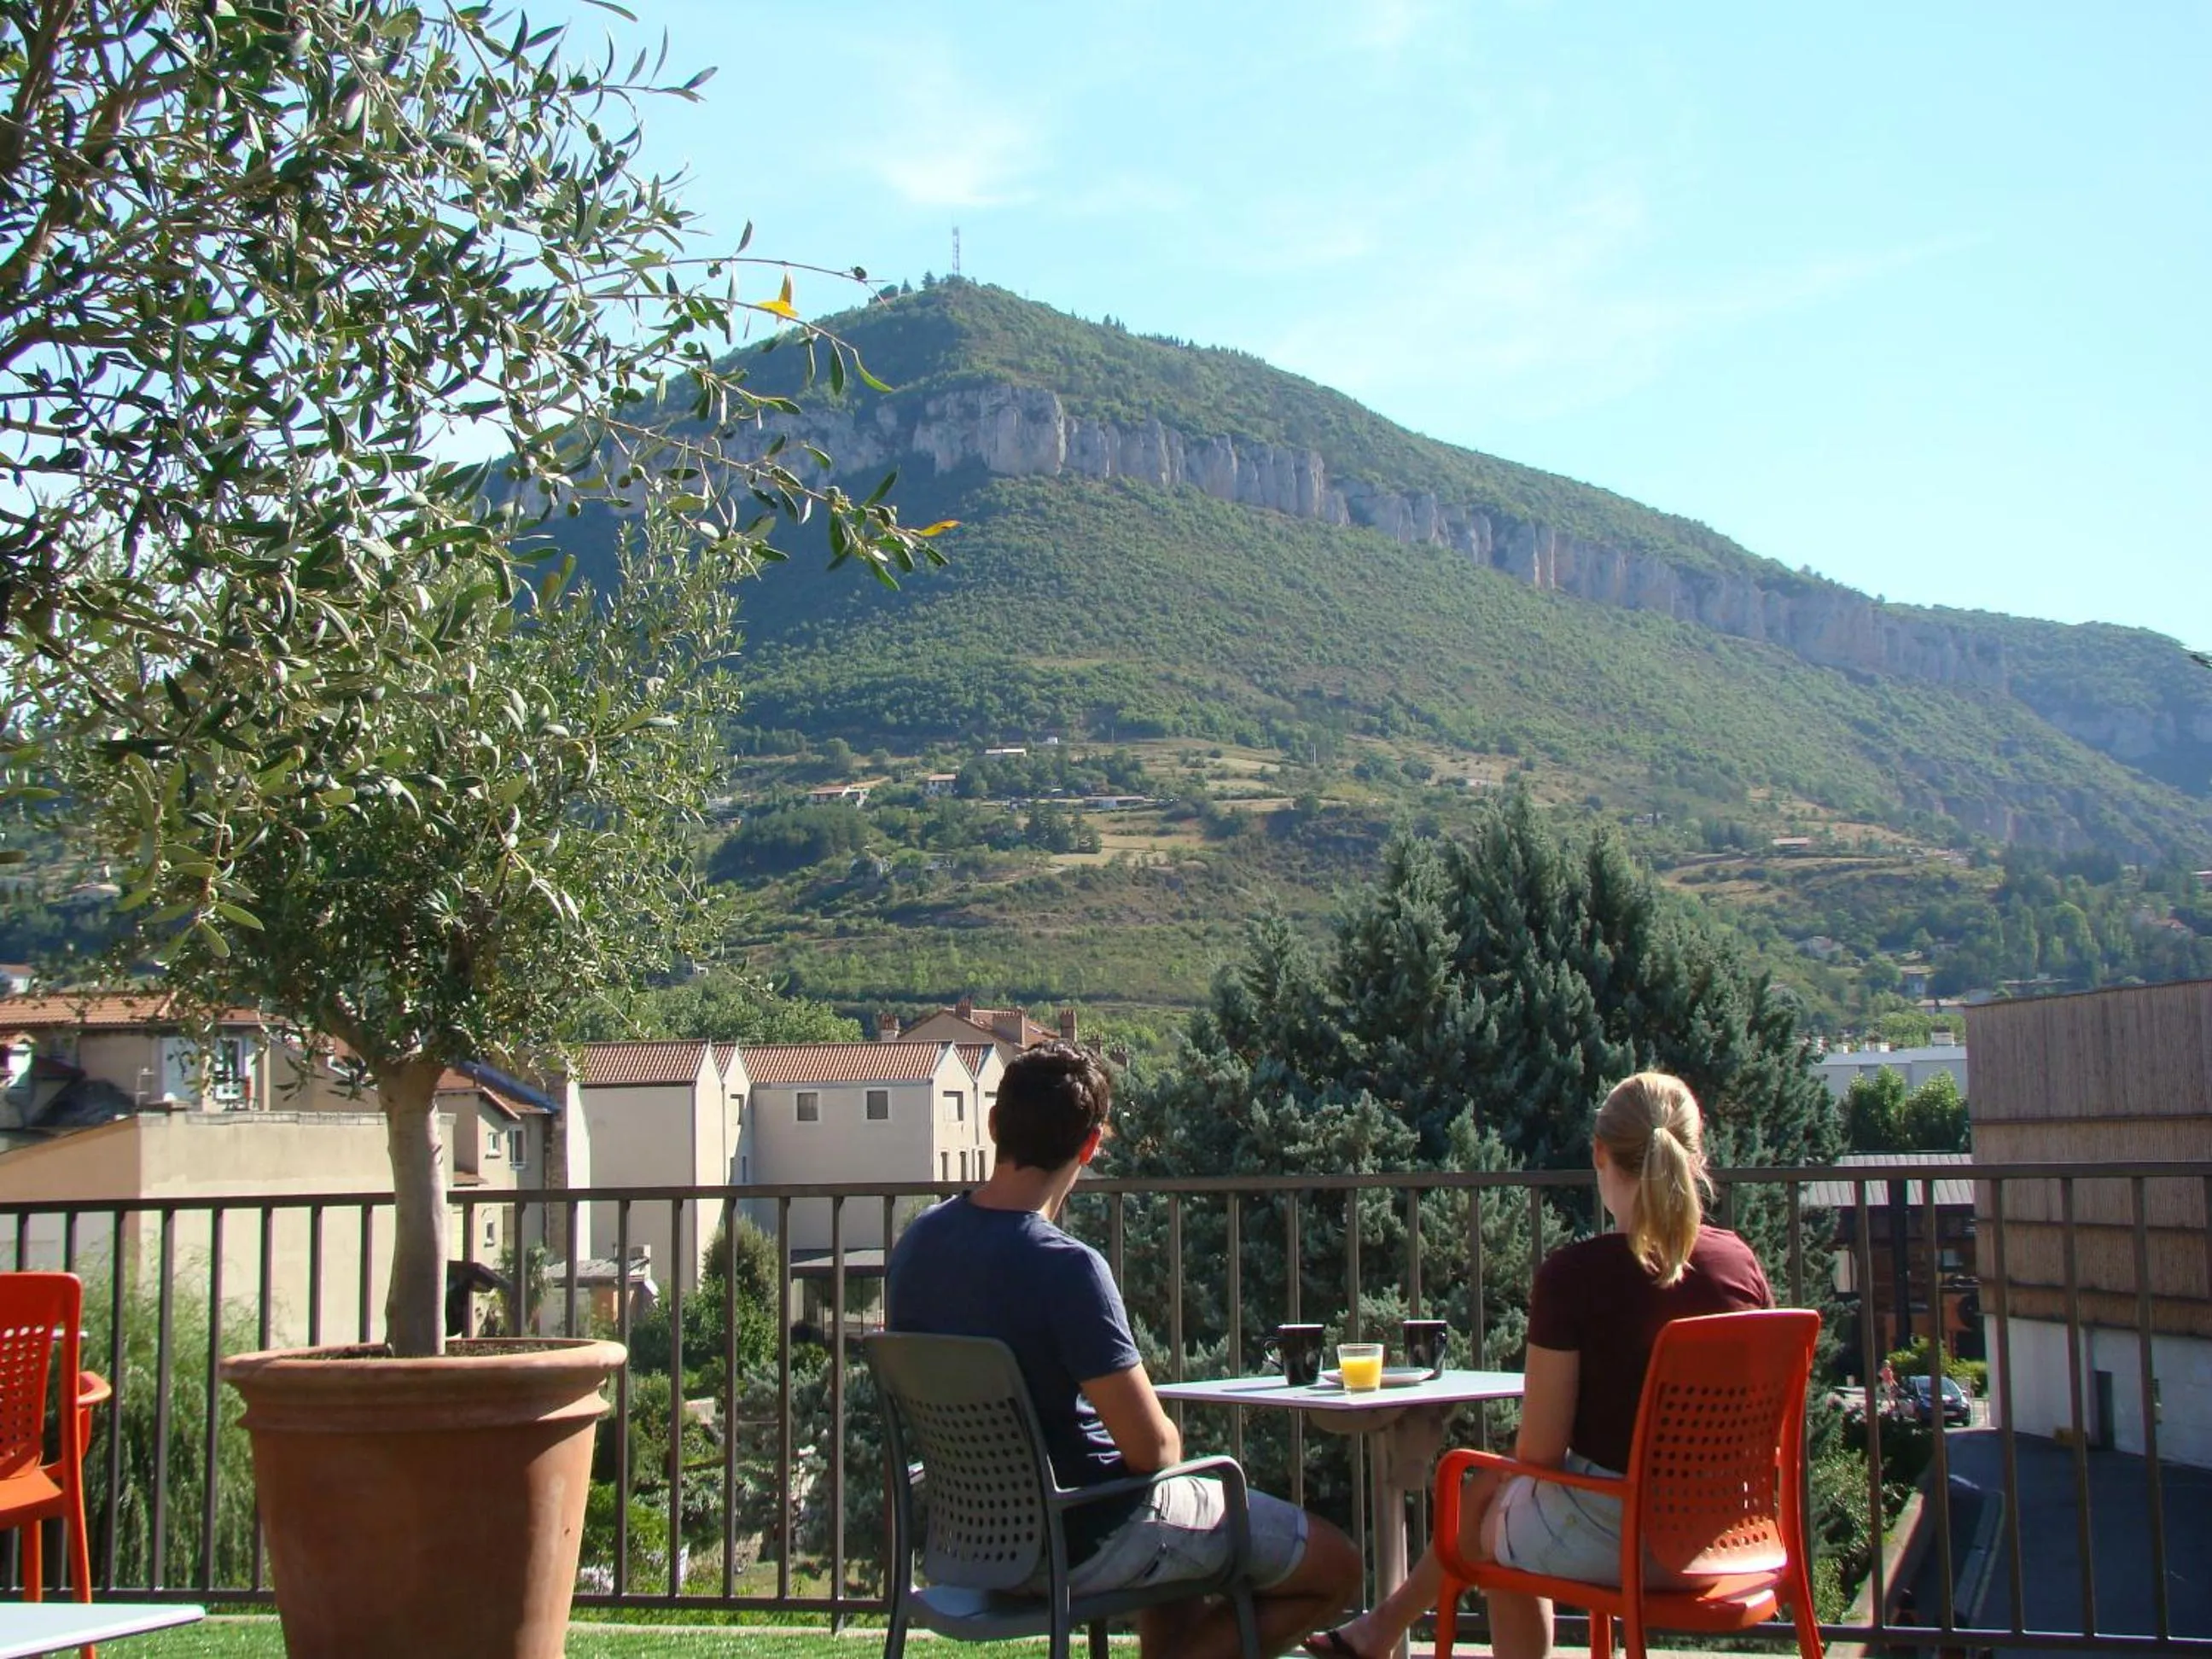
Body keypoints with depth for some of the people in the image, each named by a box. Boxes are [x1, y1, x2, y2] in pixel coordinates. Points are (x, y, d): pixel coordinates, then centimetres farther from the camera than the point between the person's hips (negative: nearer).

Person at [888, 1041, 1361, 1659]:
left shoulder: (917, 1241, -3)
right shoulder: (1065, 1266, -27)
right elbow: (1151, 1447, -24)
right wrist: (1170, 1443, 0)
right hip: (1081, 1540, -8)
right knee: (1335, 1567, 5)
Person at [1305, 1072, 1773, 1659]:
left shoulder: (1574, 1275, -19)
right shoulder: (1741, 1263, -5)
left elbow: (1538, 1451, -14)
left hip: (1608, 1533, -5)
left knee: (1485, 1501, 28)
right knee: (1493, 1486, 28)